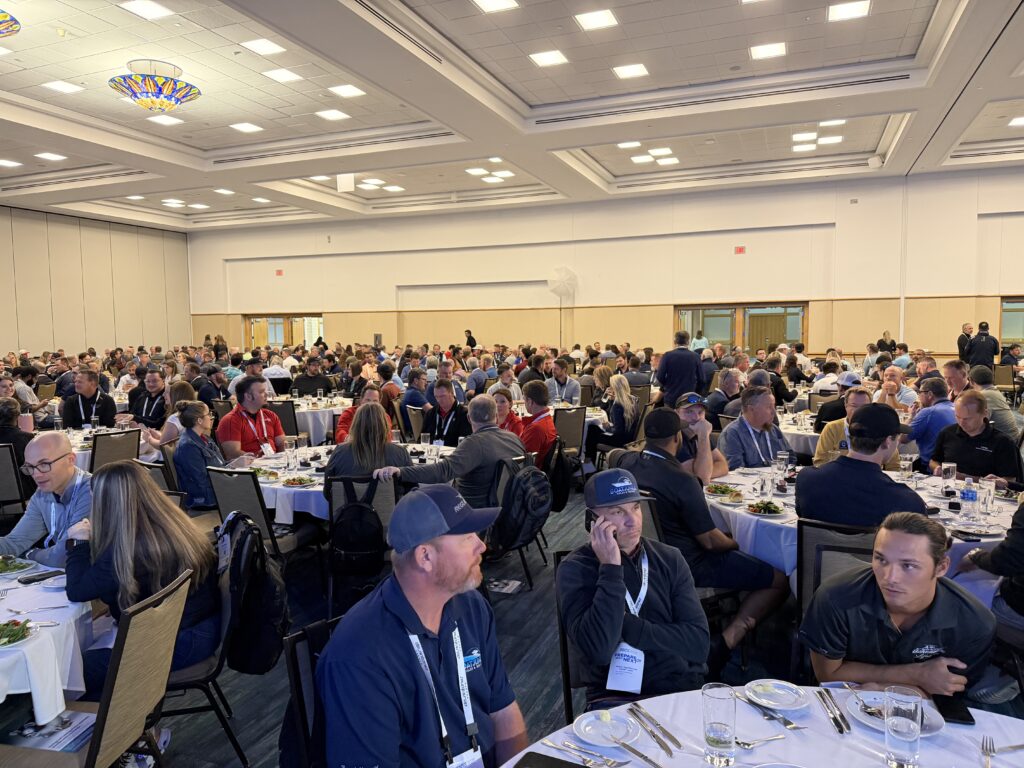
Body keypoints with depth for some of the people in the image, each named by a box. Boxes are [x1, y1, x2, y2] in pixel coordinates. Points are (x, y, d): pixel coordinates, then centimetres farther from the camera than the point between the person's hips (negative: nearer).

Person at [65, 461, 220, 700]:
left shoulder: (127, 549, -25)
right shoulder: (175, 525, 1)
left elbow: (77, 591, -14)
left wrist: (79, 542, 0)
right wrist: (92, 539, 12)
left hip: (180, 643, -9)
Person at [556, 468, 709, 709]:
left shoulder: (669, 558, 4)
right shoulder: (575, 569, -5)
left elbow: (699, 643, -3)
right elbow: (598, 650, -19)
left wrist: (627, 626, -12)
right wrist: (611, 568, -20)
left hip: (684, 689, 3)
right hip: (615, 698, -3)